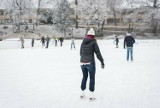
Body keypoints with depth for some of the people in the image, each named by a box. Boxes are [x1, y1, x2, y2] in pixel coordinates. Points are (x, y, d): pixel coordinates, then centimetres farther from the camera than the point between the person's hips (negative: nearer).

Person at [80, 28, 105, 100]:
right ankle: (91, 95, 7)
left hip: (82, 62, 5)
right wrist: (102, 62, -2)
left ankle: (82, 93, 25)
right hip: (90, 63, -5)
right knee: (92, 78, 6)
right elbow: (98, 53, -9)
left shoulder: (83, 42, 7)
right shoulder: (93, 42, -8)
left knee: (84, 77, 19)